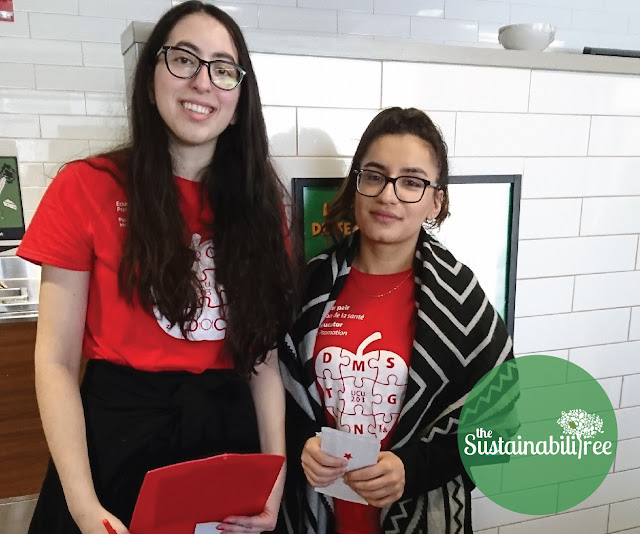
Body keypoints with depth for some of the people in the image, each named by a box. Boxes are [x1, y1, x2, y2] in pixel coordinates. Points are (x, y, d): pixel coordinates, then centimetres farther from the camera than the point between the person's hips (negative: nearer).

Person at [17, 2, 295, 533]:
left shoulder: (260, 202, 2)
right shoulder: (87, 188, -8)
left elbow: (263, 354, 2)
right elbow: (56, 360, -7)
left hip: (229, 434, 3)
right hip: (118, 439, -2)